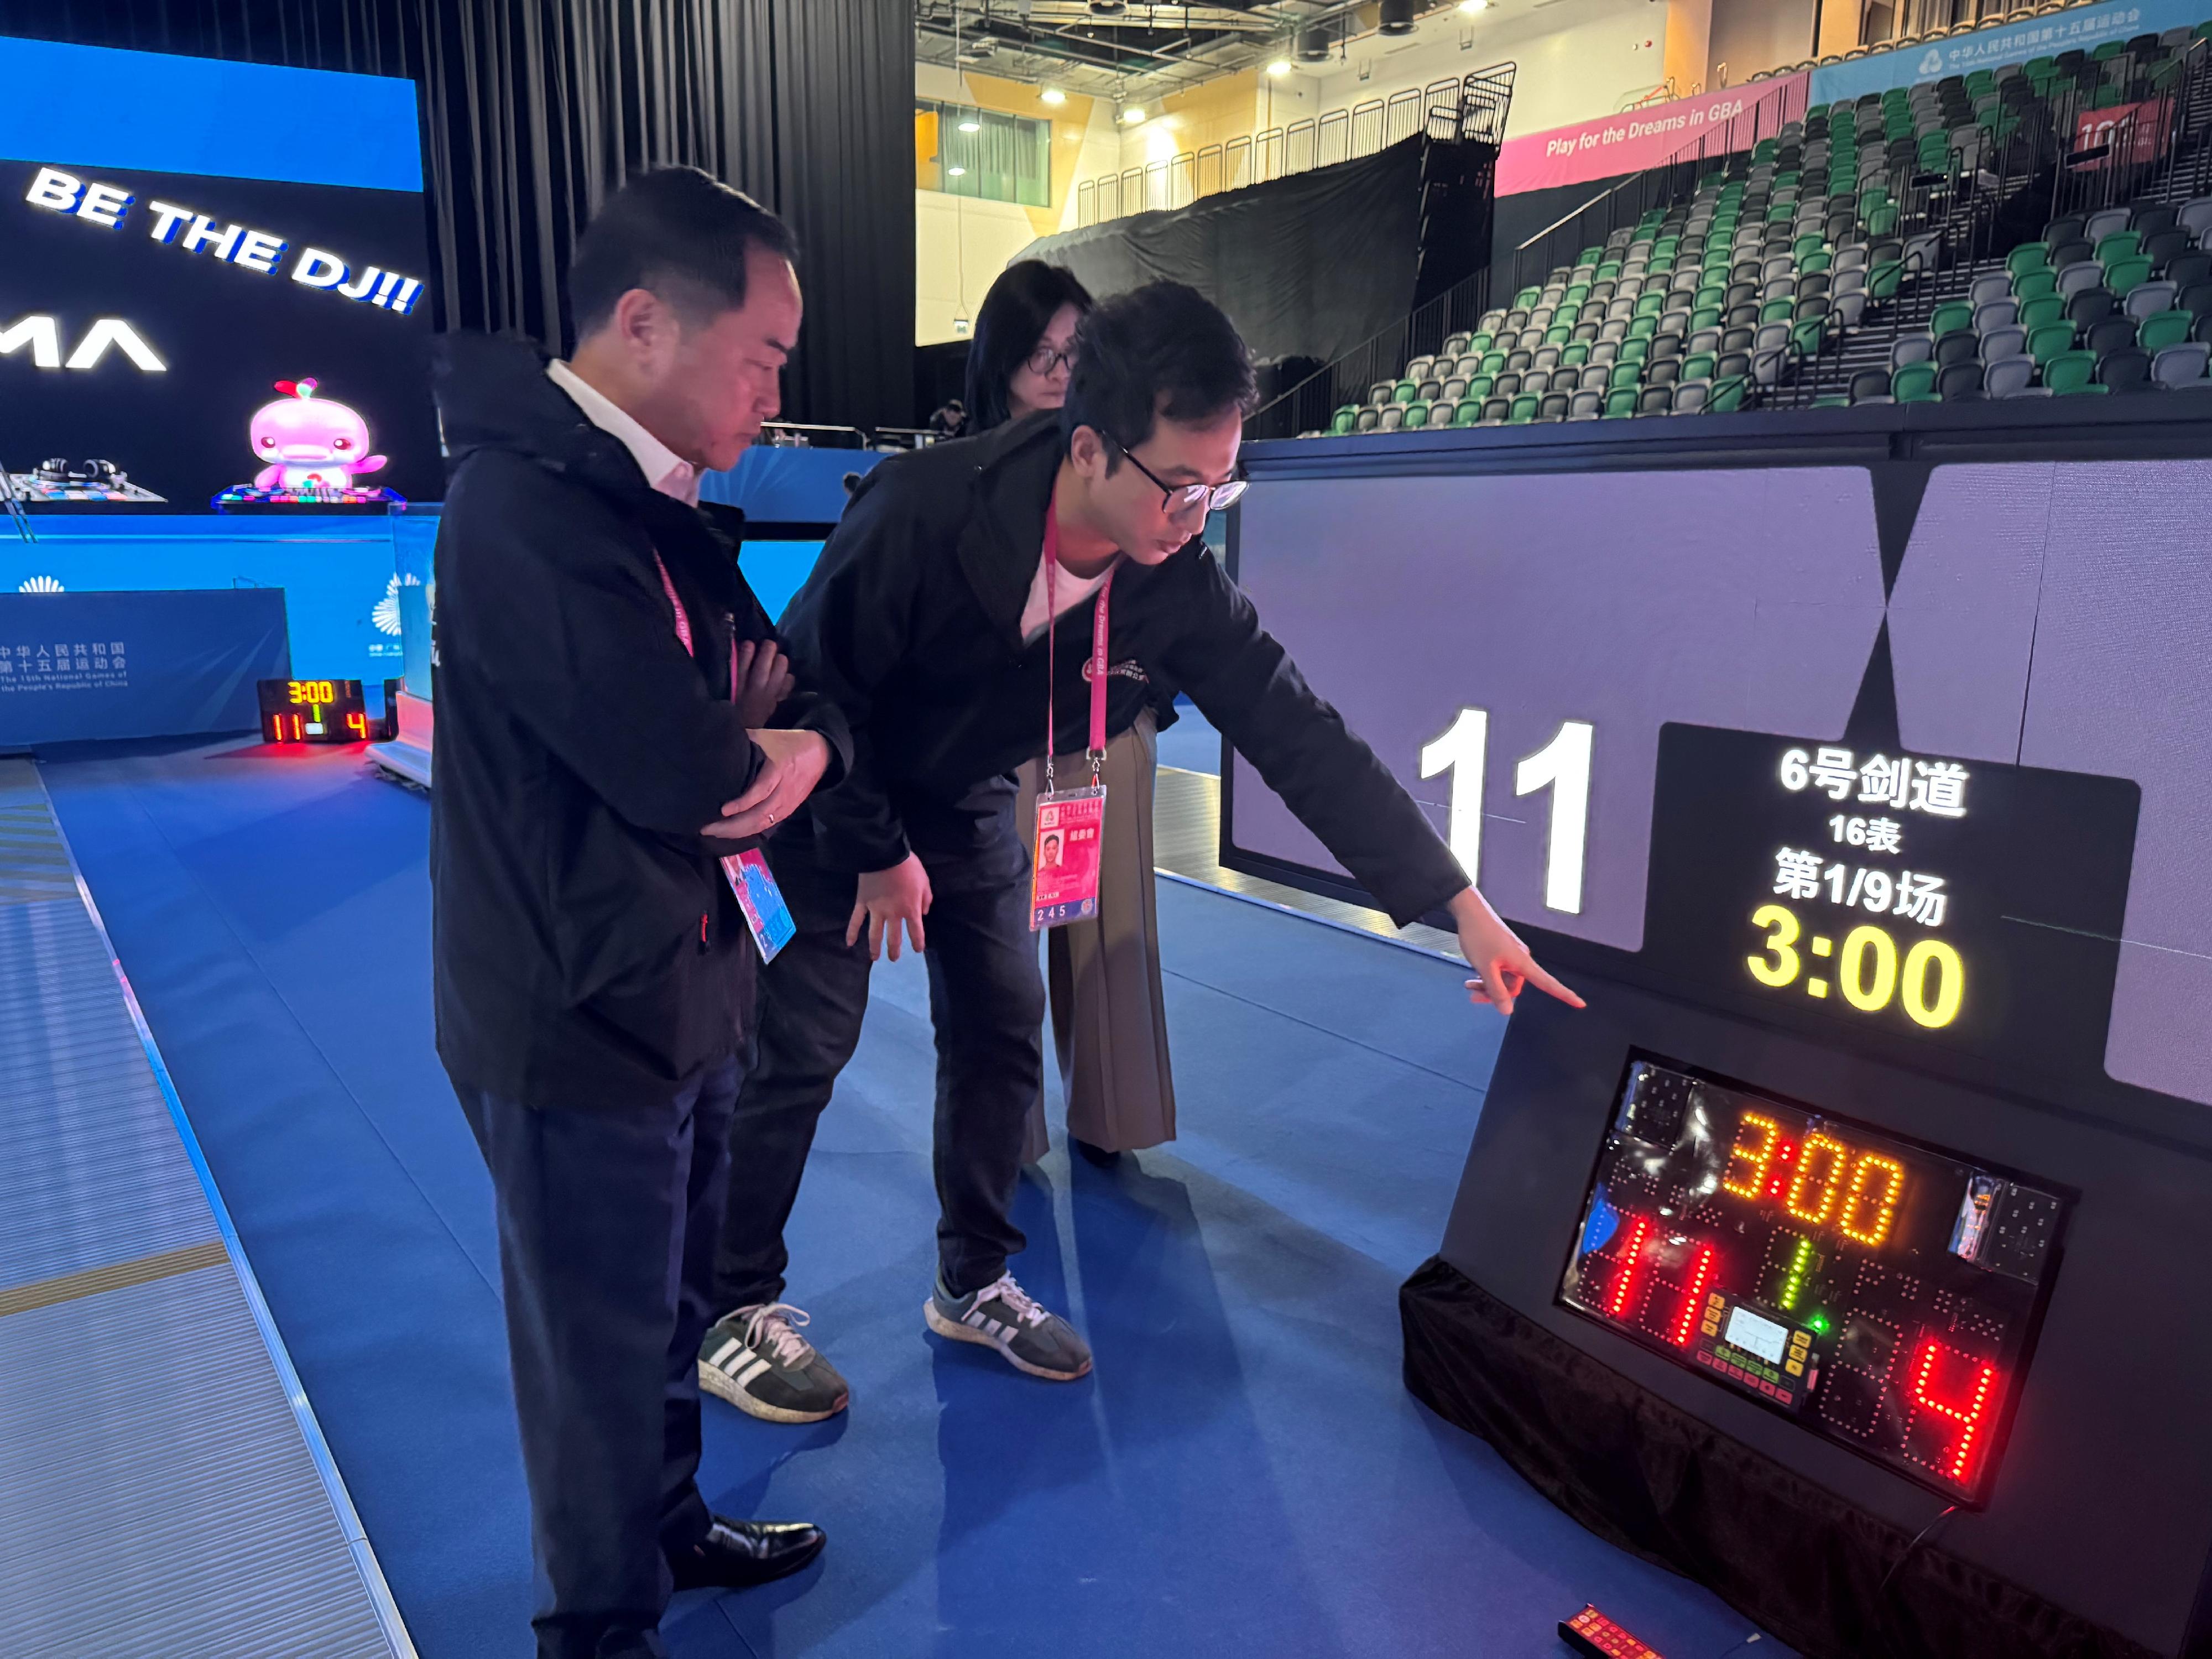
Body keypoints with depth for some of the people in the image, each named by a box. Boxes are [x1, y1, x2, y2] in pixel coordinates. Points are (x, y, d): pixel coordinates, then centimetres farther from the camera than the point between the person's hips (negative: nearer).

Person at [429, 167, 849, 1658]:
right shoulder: (525, 507, -23)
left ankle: (670, 1523, 47)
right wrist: (753, 724, -8)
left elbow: (797, 693, 11)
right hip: (581, 1016, -9)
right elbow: (680, 766, -29)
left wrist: (801, 749, -10)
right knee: (603, 1351, 11)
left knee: (674, 1308, 25)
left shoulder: (661, 505, 7)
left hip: (684, 987, 9)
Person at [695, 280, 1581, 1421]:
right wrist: (879, 852, -13)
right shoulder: (923, 514, -35)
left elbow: (1297, 734, -18)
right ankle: (733, 1314, 17)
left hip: (965, 799, 5)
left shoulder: (1173, 578, -20)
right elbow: (821, 692, -23)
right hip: (826, 794, -5)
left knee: (1000, 1027, 6)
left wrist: (1464, 909, -21)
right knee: (802, 1042, -3)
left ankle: (972, 1284, 26)